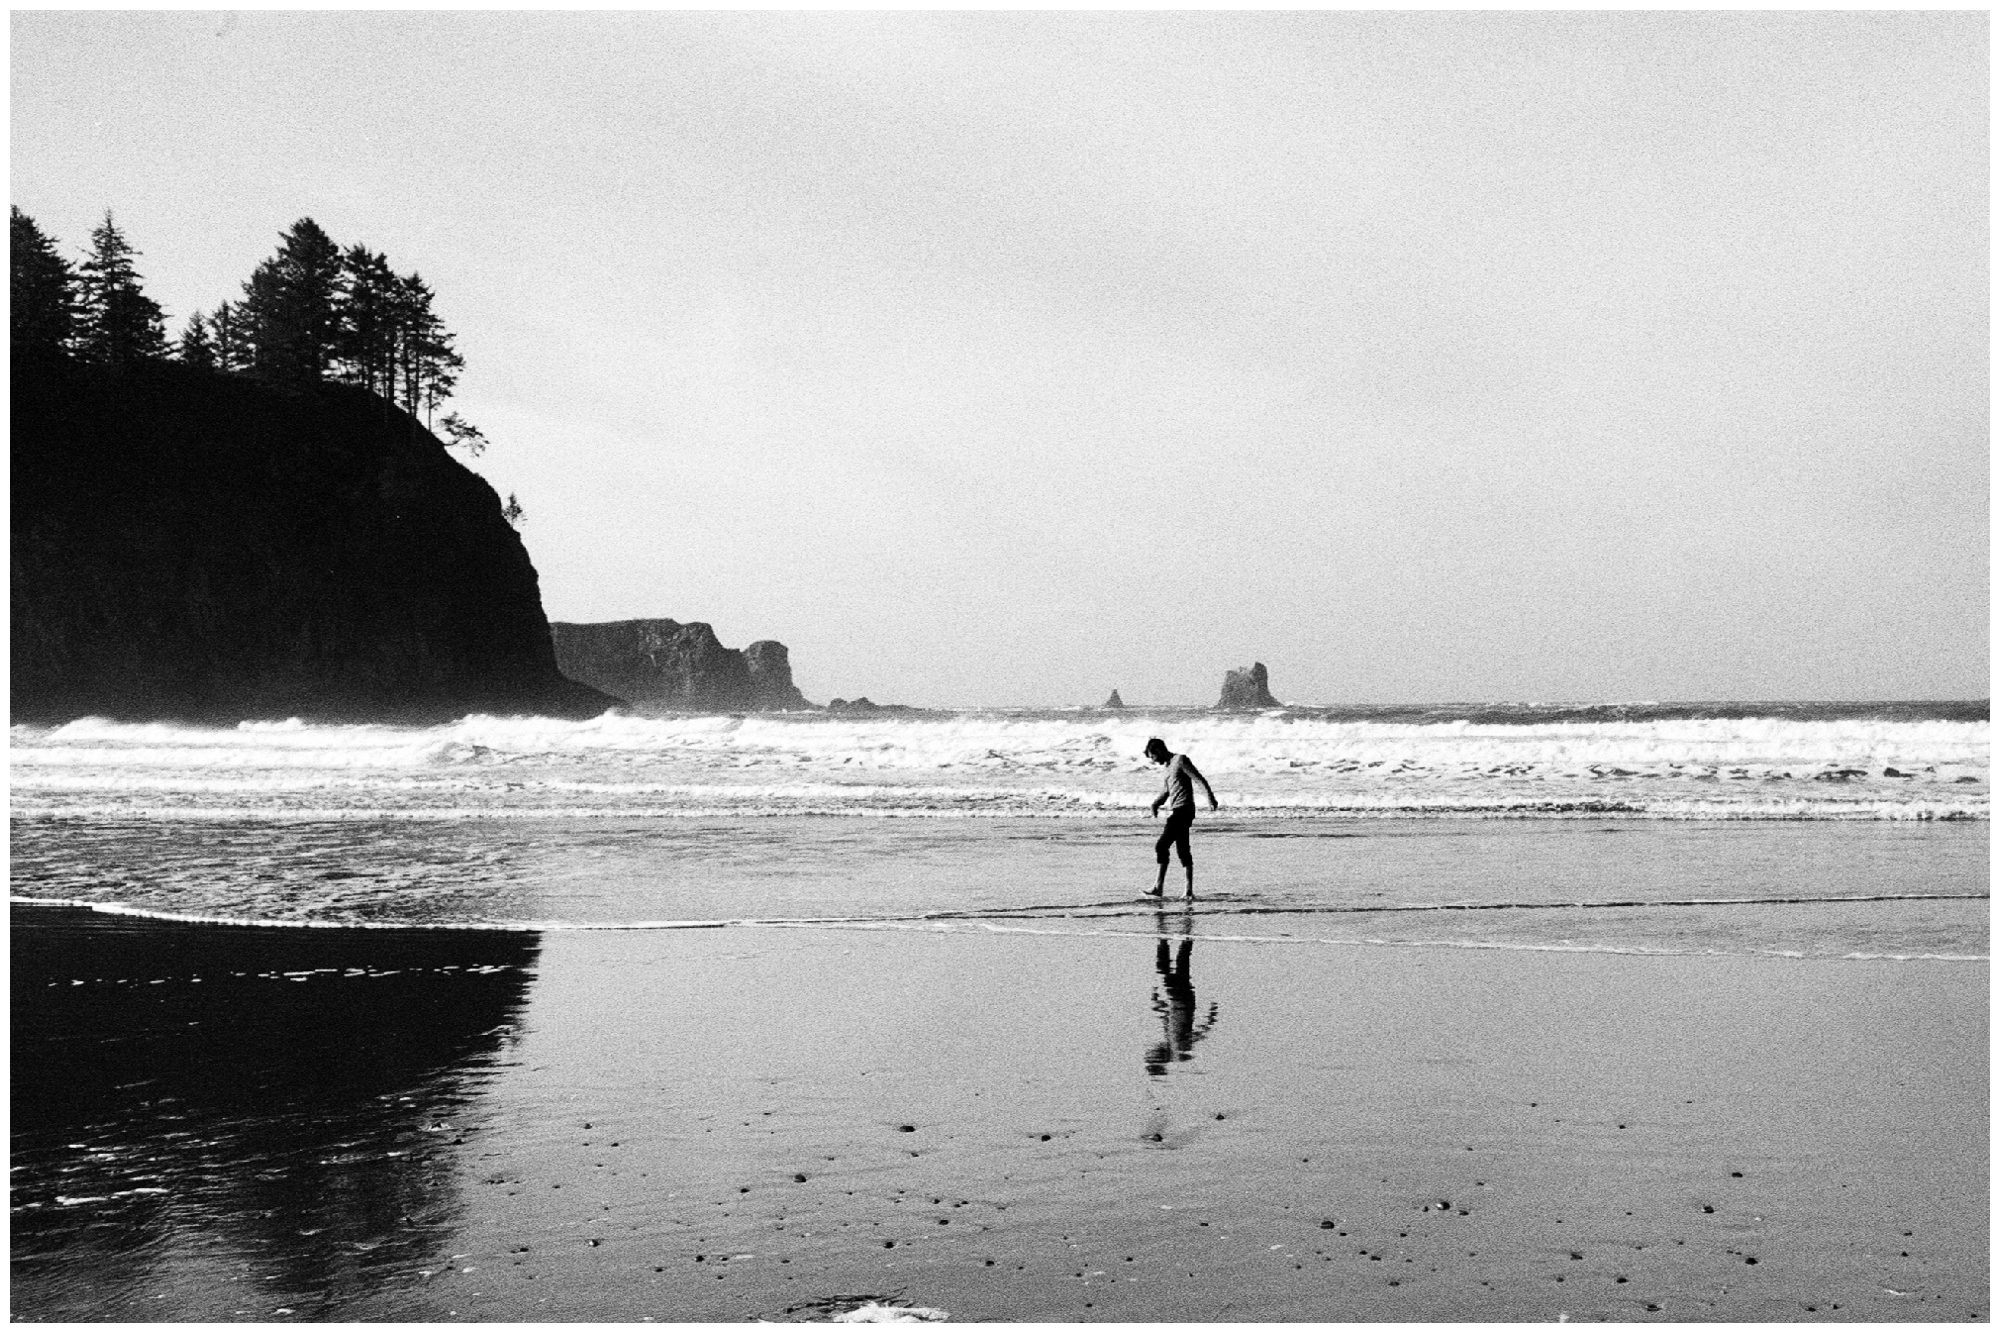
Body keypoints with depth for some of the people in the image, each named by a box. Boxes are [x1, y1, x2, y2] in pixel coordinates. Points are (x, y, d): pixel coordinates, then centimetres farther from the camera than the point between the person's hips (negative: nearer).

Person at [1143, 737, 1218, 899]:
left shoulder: (1181, 760, -5)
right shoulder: (1169, 766, 22)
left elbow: (1199, 779, -13)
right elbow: (1164, 793, 23)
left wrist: (1210, 798, -23)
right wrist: (1155, 803, 3)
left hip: (1182, 810, -10)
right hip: (1175, 812, 10)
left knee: (1161, 846, -13)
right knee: (1183, 851, 8)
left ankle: (1159, 887, -11)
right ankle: (1189, 891, 9)